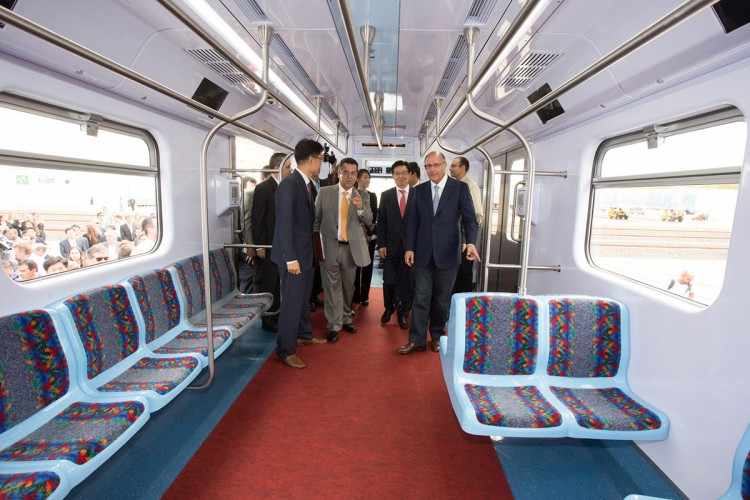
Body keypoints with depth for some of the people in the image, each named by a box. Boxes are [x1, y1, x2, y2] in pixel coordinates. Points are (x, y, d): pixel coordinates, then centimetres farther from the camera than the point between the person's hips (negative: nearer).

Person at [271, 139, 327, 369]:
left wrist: (305, 253, 10)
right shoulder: (289, 184, -18)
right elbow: (284, 224, -21)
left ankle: (304, 333, 41)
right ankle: (286, 350, 12)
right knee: (292, 301, -1)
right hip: (293, 255, -9)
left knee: (304, 297, 22)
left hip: (305, 252, 9)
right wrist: (291, 258, -22)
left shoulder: (307, 184, 8)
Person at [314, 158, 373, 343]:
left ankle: (346, 319, 31)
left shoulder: (362, 196, 5)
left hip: (352, 248, 2)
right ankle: (334, 325, 12)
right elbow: (316, 219, 4)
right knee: (332, 287, 2)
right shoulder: (324, 192, 1)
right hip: (329, 247, -2)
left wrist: (360, 208, -19)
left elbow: (369, 222, 0)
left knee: (348, 287, 14)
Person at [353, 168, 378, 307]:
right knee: (356, 266, 2)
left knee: (368, 266, 6)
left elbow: (375, 215, 9)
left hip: (370, 235, 4)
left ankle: (364, 296, 15)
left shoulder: (373, 195, 12)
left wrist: (372, 230, -3)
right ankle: (355, 296, 11)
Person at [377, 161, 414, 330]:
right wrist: (381, 244, -3)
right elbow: (381, 222, 4)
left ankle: (403, 312, 24)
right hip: (390, 246, 1)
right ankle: (388, 308, 31)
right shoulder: (386, 195, 5)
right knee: (389, 281, 8)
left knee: (407, 282, 6)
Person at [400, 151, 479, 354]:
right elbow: (412, 221, 8)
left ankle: (437, 336, 28)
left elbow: (470, 218, -6)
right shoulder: (419, 190, 7)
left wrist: (470, 242, -22)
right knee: (421, 298, 4)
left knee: (442, 299, 11)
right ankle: (417, 339, 13)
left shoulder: (460, 188, -1)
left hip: (447, 253, -2)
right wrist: (409, 248, 2)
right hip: (423, 253, 2)